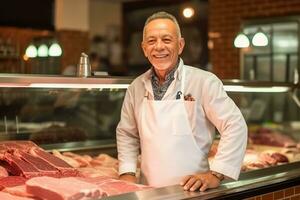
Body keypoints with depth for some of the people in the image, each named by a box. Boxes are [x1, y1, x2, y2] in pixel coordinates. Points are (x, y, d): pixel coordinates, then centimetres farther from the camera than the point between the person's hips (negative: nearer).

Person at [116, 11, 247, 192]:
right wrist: (127, 173, 1)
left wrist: (215, 175, -18)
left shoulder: (204, 82, -11)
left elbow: (234, 126, -13)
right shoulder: (136, 87, 4)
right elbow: (127, 133, 12)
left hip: (191, 191, -4)